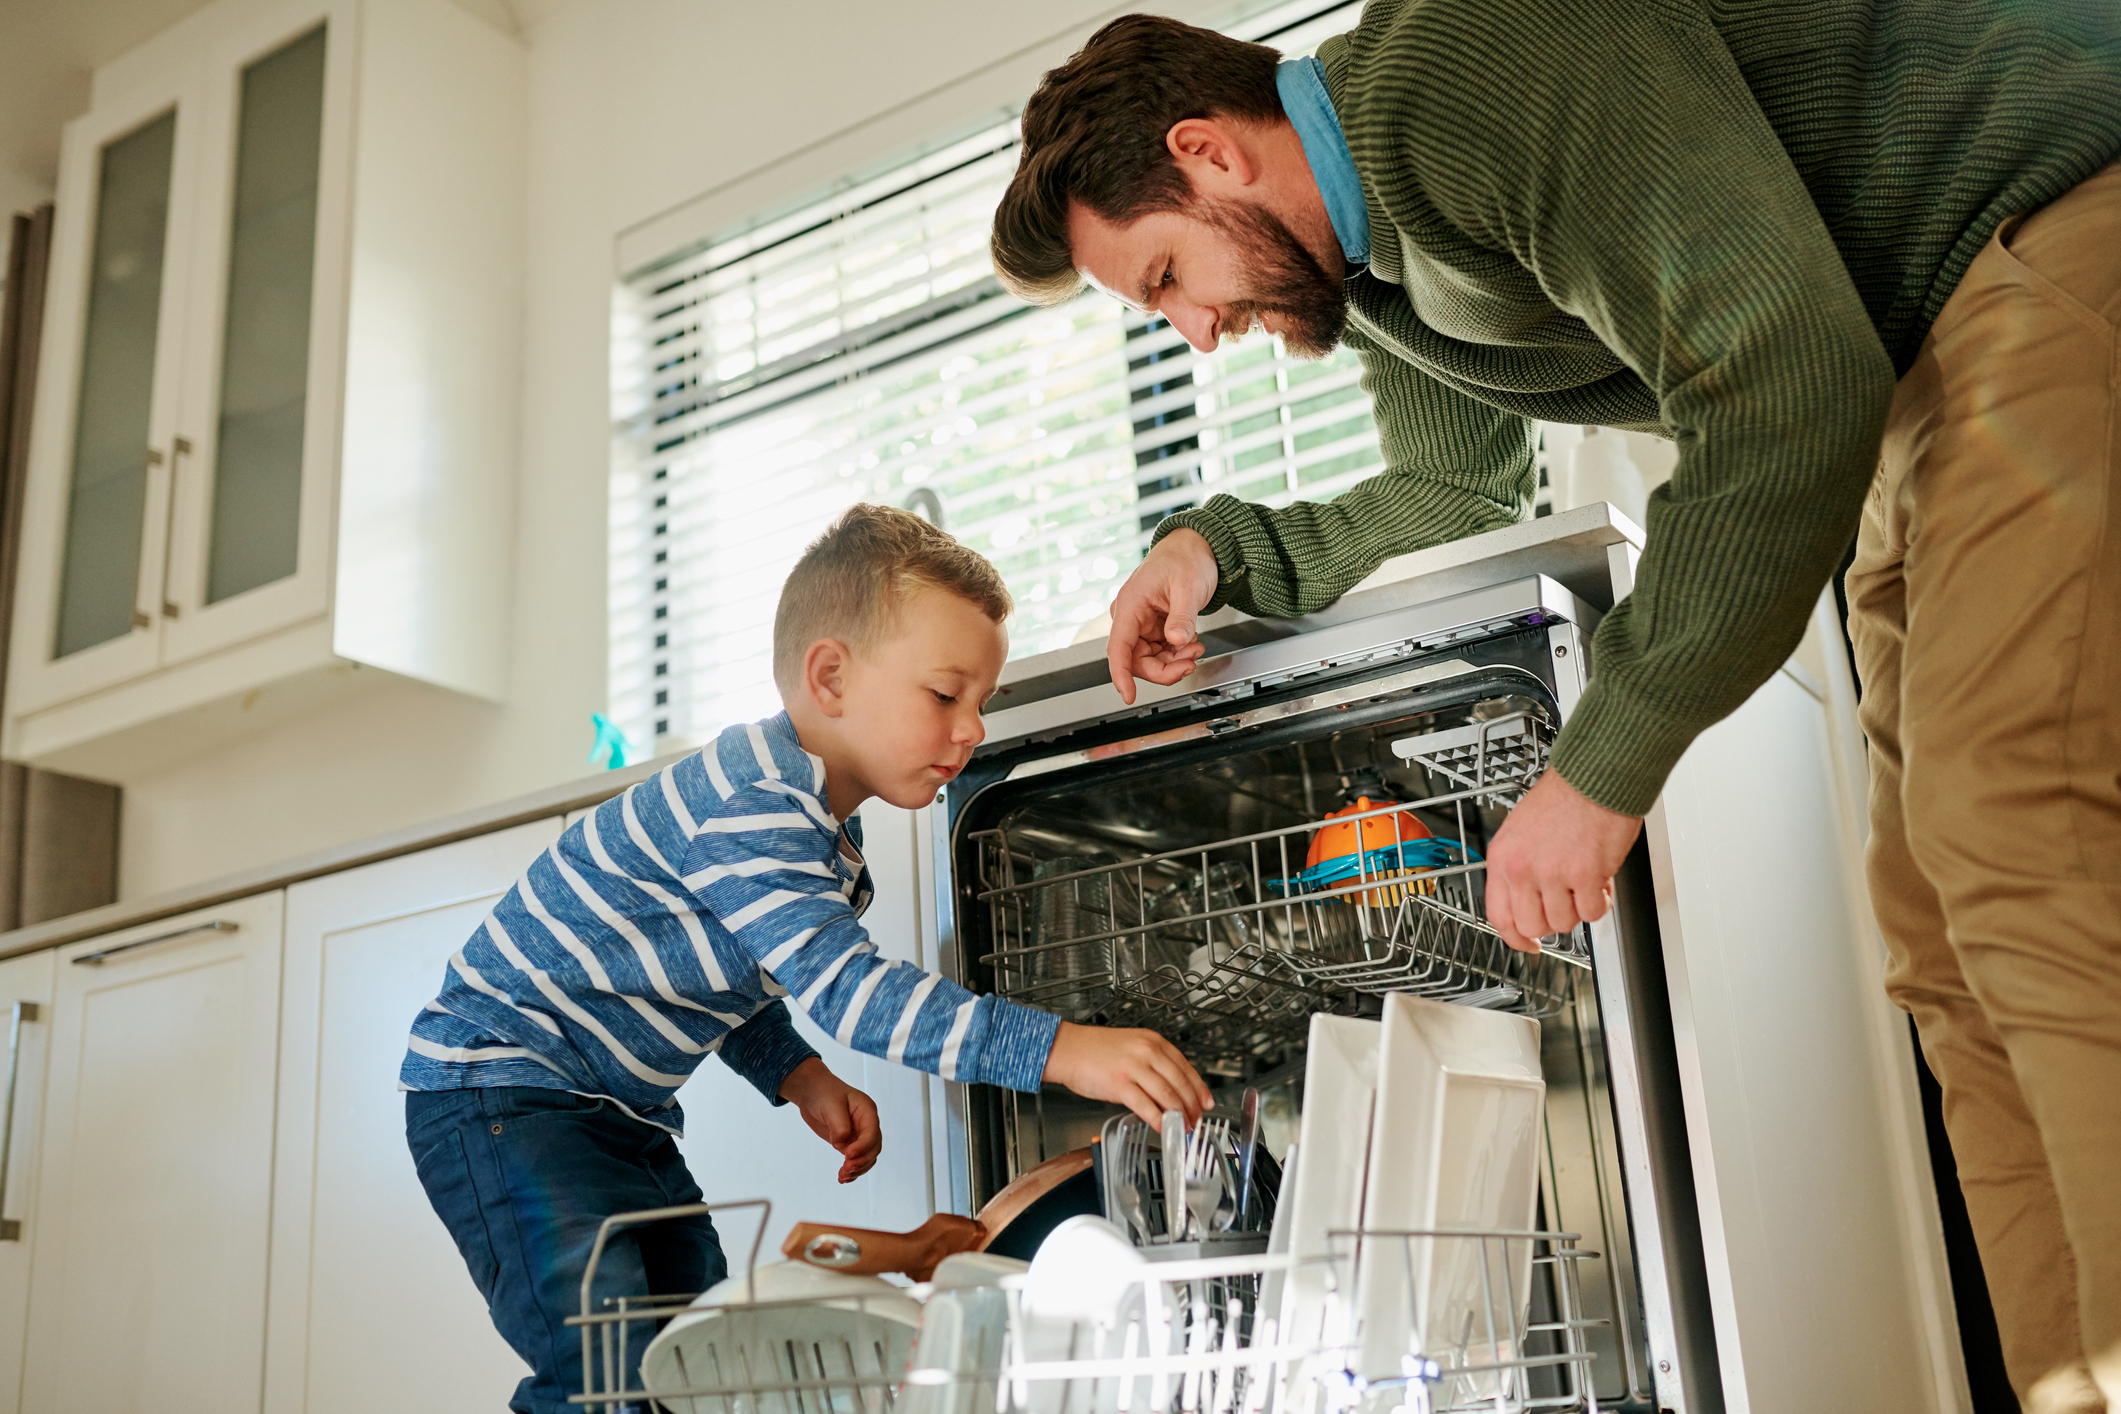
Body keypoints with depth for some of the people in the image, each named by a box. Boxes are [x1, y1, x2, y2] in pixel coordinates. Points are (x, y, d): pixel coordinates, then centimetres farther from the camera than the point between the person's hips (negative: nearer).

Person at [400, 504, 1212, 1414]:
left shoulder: (828, 831, 6)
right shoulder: (751, 802, -27)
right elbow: (849, 991, -36)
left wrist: (797, 1075, 1)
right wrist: (1059, 1049, -41)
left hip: (623, 1118, 10)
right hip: (498, 1088, -10)